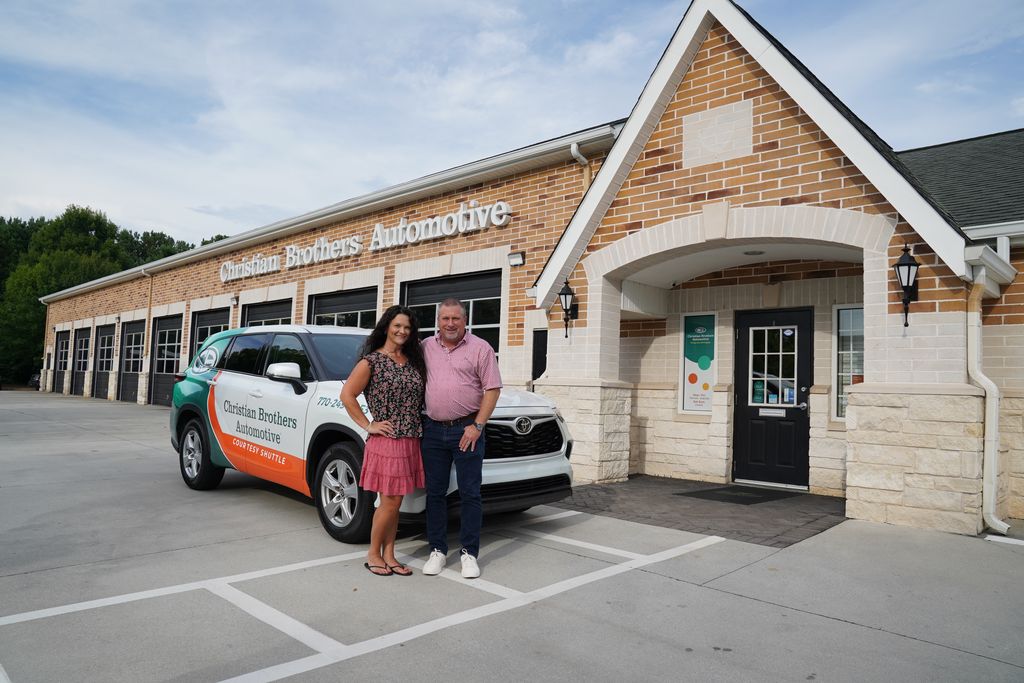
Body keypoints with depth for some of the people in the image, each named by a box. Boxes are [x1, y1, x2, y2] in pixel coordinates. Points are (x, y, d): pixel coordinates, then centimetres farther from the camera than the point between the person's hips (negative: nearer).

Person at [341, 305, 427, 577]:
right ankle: (373, 554, 18)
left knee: (395, 503, 12)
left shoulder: (413, 361, 12)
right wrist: (368, 425, -9)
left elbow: (420, 396, 21)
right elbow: (347, 395, -7)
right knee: (389, 503, -1)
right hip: (385, 442, -5)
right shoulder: (371, 361, -5)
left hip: (410, 441, 6)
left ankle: (389, 555, 23)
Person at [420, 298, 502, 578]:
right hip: (433, 429, 4)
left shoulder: (480, 348, -2)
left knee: (470, 494, 1)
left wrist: (477, 425, -11)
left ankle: (469, 553, 11)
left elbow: (492, 389, -4)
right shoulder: (426, 347, 10)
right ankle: (437, 550, 19)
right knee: (435, 493, 8)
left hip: (467, 430, -3)